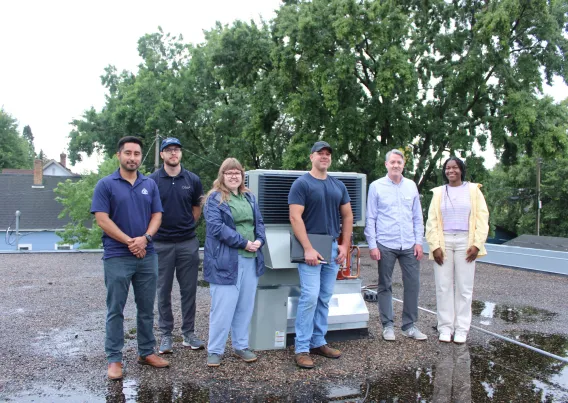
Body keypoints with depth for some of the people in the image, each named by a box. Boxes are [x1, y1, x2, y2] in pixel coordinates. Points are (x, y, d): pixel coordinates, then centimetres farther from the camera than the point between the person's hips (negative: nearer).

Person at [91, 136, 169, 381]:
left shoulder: (150, 185, 9)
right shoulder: (106, 185, -3)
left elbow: (157, 215, 6)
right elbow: (102, 219, -10)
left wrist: (145, 238, -13)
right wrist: (130, 242, -14)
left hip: (148, 256, 4)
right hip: (117, 257, -4)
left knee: (146, 308, 12)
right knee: (115, 309, 4)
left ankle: (146, 352, 25)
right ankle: (114, 358, 14)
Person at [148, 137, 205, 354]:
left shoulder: (193, 180, 2)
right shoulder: (152, 180, -4)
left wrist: (186, 227, 11)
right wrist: (154, 230, 4)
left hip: (188, 242, 2)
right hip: (161, 244, -1)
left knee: (189, 289, 8)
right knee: (163, 291, 8)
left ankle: (189, 333, 20)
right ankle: (166, 334, 20)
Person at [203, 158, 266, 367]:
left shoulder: (249, 197, 17)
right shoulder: (214, 198, -3)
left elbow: (259, 222, 17)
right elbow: (216, 226, -15)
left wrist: (259, 241, -4)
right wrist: (243, 242, -16)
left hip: (250, 260, 6)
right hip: (225, 261, -6)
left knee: (245, 306, 12)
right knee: (223, 308, -3)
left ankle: (241, 346, 26)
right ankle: (215, 351, 11)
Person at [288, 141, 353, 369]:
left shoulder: (338, 185, 13)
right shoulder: (301, 184, -5)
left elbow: (347, 215, 16)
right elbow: (295, 217, -13)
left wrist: (345, 245, 5)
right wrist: (308, 249, -19)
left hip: (333, 248, 6)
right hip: (310, 247, -6)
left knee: (324, 298, 10)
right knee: (309, 297, -9)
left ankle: (318, 342, 21)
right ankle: (302, 349, 0)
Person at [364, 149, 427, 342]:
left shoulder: (411, 186, 10)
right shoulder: (376, 186, 0)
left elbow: (417, 217, 13)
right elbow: (370, 218, 0)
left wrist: (418, 242, 5)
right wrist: (372, 245, -6)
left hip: (409, 245, 3)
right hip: (385, 245, -3)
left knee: (413, 285, 5)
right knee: (385, 286, 6)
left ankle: (409, 325, 18)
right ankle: (388, 325, 18)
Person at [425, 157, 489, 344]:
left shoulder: (473, 190, 7)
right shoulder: (439, 192, 10)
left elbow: (482, 218, 2)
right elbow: (432, 220, 6)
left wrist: (477, 244, -7)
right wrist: (435, 246, -4)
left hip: (465, 242, -1)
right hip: (444, 242, 1)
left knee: (464, 287, 2)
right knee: (443, 286, 2)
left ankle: (461, 329, 11)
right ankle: (445, 327, 11)